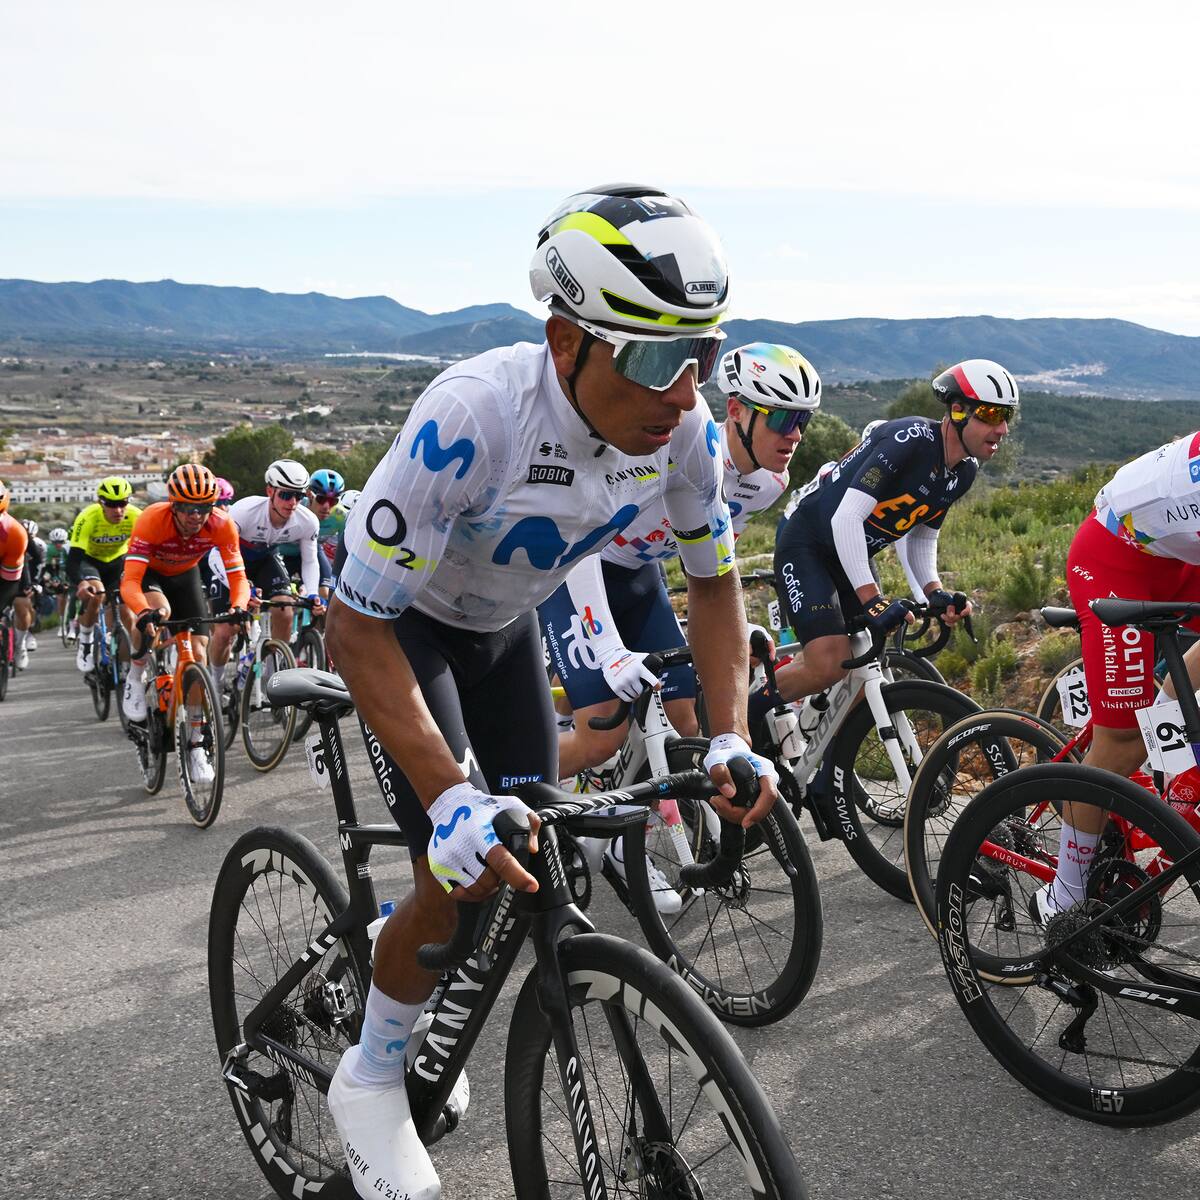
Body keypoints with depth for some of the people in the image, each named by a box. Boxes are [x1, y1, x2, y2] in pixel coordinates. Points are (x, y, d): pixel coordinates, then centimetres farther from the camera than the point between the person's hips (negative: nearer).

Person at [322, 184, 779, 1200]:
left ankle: (433, 1019, 37)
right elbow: (359, 628, -36)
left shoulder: (682, 429, -24)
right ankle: (372, 1078, 11)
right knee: (471, 872, -16)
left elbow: (714, 581, -7)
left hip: (507, 624, 6)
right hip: (398, 621, -5)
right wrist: (453, 801, -45)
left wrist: (731, 741, -20)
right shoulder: (473, 416, -41)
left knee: (539, 861, 5)